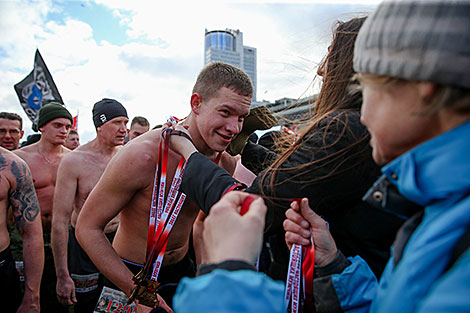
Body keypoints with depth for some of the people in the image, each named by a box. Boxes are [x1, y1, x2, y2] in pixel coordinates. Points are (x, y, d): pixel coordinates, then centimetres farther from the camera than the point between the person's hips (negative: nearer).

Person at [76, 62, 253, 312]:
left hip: (182, 269, 5)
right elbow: (87, 228, -21)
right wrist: (139, 292, -25)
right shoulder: (143, 155, -27)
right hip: (131, 274, -5)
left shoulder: (226, 164, -10)